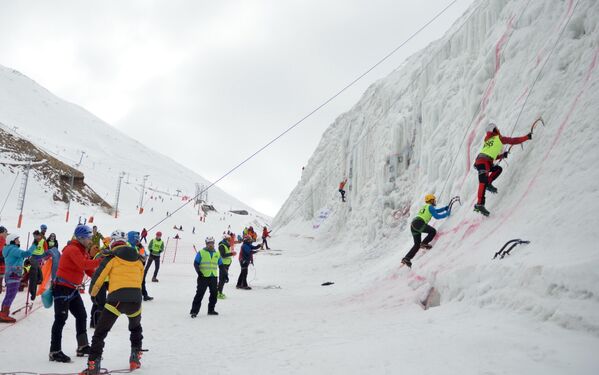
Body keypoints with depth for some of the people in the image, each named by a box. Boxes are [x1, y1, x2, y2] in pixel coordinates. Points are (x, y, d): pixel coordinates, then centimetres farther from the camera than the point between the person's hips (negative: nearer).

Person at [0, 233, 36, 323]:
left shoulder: (9, 250, 18)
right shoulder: (13, 249, -13)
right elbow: (27, 253, -25)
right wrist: (34, 245, -18)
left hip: (9, 275, 10)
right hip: (14, 275, -10)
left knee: (8, 295, 15)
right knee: (11, 295, -9)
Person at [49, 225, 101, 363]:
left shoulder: (83, 251, 13)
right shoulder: (72, 249, -17)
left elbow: (89, 269, 11)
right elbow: (84, 264, -33)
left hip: (73, 289, 10)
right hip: (62, 288, -10)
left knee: (81, 316, 12)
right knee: (61, 318, -8)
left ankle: (82, 346, 21)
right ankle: (55, 351, -4)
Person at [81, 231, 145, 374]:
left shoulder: (111, 257, 4)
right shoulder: (138, 259, 17)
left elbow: (98, 277, 4)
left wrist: (93, 293, 22)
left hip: (116, 299, -4)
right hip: (136, 299, 4)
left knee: (100, 331, 6)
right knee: (135, 328, 31)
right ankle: (135, 358, 27)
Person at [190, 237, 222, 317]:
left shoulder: (217, 254, 13)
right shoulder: (201, 252, 0)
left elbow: (221, 265, 18)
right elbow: (196, 263, -2)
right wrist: (198, 271, -18)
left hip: (213, 277, 5)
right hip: (203, 277, -5)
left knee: (214, 294, 10)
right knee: (200, 294, -9)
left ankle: (211, 310, 23)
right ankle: (194, 311, -5)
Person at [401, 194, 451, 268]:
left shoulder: (425, 207, 31)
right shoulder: (430, 207, 4)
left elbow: (437, 211, 41)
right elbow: (437, 216, -2)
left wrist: (446, 207, 39)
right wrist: (447, 213, 9)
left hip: (413, 225, 9)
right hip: (419, 223, -9)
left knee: (417, 245, 12)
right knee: (433, 231, 3)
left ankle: (406, 258, 2)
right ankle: (424, 243, -6)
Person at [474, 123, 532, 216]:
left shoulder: (488, 141, 28)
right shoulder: (499, 138, 8)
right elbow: (514, 141, 11)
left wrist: (502, 155, 31)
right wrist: (527, 137, 21)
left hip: (479, 160, 8)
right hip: (483, 162, -8)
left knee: (498, 169, 23)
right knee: (483, 182, -16)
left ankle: (488, 184, 6)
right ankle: (479, 204, -26)